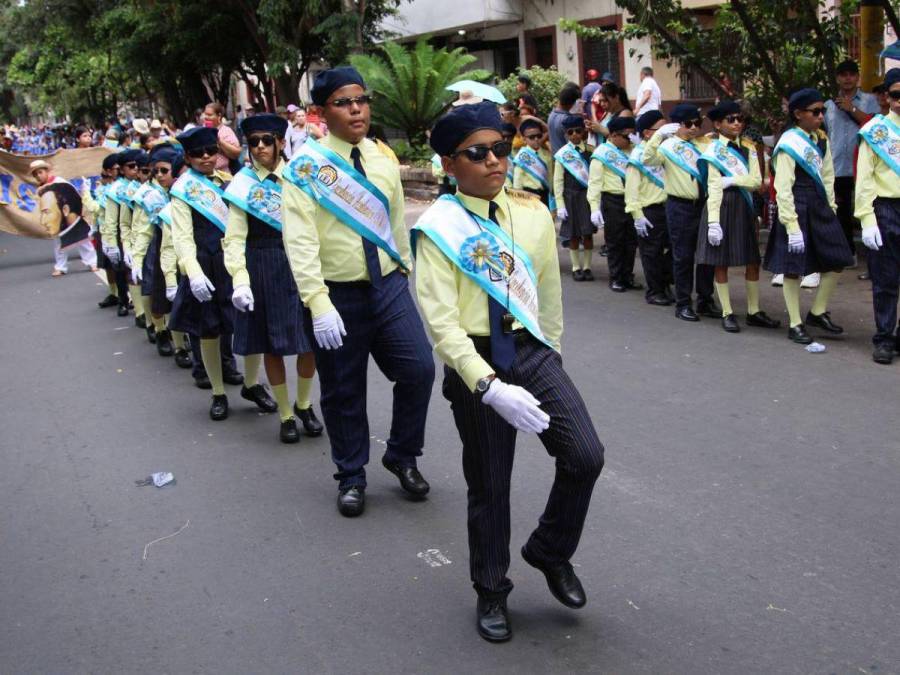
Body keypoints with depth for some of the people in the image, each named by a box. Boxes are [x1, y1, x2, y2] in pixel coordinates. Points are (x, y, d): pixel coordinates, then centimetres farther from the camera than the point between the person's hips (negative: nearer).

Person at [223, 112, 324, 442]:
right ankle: (286, 414, 22)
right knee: (272, 344, 6)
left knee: (310, 340, 5)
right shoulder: (242, 185, -2)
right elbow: (235, 239, -5)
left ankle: (304, 405, 29)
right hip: (263, 270, -1)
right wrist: (240, 282, -16)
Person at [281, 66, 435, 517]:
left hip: (389, 286, 4)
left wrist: (405, 271, 17)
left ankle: (402, 456, 20)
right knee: (343, 393, 7)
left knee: (419, 369, -5)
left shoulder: (382, 159, 4)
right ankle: (351, 477, 28)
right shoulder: (307, 167, -11)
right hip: (338, 294, -3)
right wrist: (318, 304, -24)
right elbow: (300, 241, -17)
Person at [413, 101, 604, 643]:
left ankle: (551, 552, 22)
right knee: (489, 485, 9)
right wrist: (490, 387, -27)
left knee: (586, 457, -8)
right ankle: (491, 591, 33)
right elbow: (441, 323, -18)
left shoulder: (533, 213, 0)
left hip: (533, 352, 4)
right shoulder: (440, 228, -13)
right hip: (475, 362, -3)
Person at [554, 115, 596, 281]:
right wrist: (560, 205, -7)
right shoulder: (562, 154, -3)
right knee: (573, 234, 5)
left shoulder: (591, 150, 2)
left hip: (588, 195, 1)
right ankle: (576, 268, 15)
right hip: (570, 197, -1)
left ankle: (587, 267, 14)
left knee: (588, 233, 4)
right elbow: (558, 181, -2)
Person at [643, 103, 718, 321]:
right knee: (683, 256, 3)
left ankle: (706, 301, 23)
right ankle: (683, 304, 13)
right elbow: (647, 159, -19)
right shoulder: (669, 146, -3)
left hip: (704, 203, 4)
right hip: (680, 206, -4)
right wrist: (659, 134, -23)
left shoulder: (706, 144, 10)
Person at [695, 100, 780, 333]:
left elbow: (757, 181, -1)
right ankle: (727, 314, 9)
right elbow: (714, 188, -13)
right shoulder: (715, 150, -5)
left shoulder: (748, 148, 10)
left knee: (752, 260, 8)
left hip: (745, 206, 6)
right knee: (721, 261, 1)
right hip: (723, 206, -5)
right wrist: (713, 222, -19)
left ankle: (754, 311, 19)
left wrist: (732, 180, -16)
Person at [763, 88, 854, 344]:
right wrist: (792, 226, -17)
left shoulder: (821, 140, 8)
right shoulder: (789, 144, -13)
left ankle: (818, 312, 25)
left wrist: (831, 208, 9)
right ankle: (795, 324, 12)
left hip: (820, 207, 7)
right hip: (797, 208, -7)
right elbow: (783, 189, -15)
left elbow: (828, 177, 15)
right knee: (794, 267, 1)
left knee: (836, 260, 8)